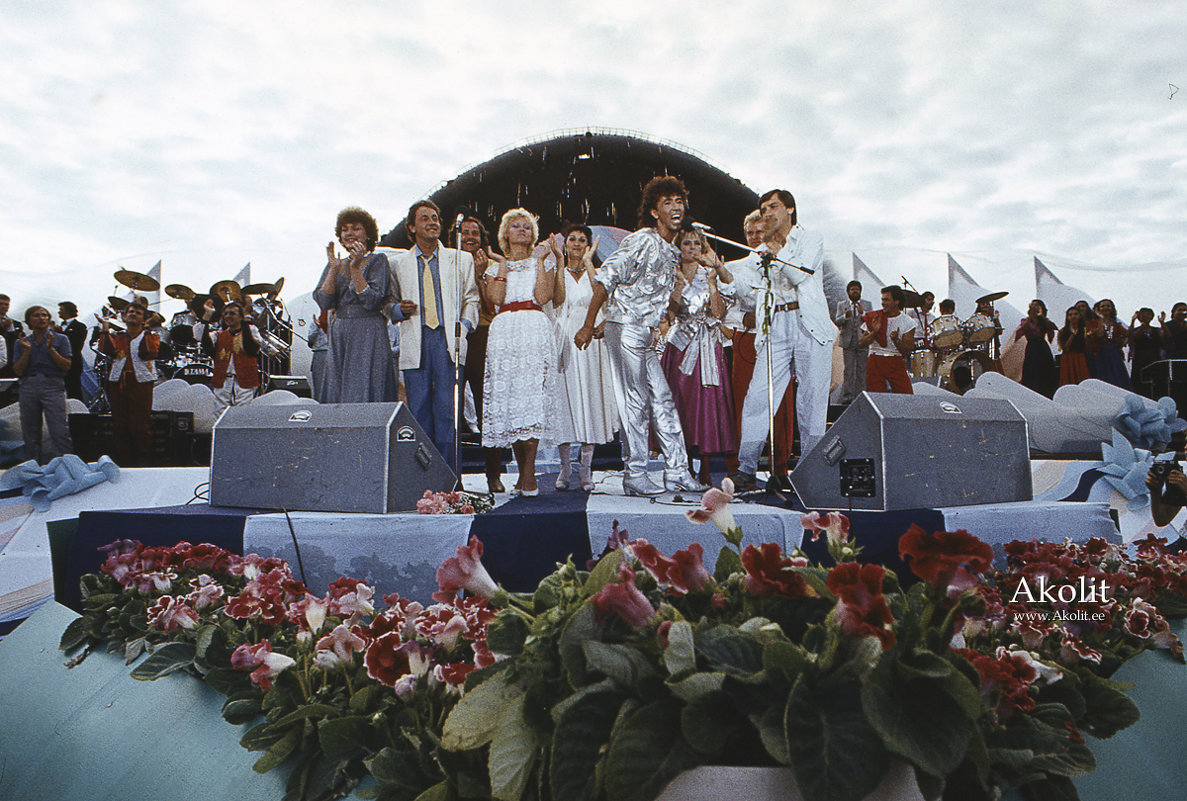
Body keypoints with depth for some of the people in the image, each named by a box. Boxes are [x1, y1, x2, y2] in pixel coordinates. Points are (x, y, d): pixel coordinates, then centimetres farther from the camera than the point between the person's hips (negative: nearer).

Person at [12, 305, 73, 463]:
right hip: (28, 386, 3)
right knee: (30, 432, 4)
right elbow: (18, 371, 7)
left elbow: (66, 366, 1)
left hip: (53, 386, -3)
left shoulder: (60, 339, 10)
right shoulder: (22, 342, 15)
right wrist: (27, 350, -2)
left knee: (59, 431, -13)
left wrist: (51, 348, -8)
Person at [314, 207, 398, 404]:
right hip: (339, 336, 5)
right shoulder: (335, 264, 14)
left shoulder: (377, 261, 1)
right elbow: (323, 303, 0)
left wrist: (355, 268, -16)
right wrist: (334, 269, -7)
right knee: (335, 396, 2)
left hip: (369, 337, -5)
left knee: (364, 396, -8)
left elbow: (371, 301, -12)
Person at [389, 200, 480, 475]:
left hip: (448, 340, -1)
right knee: (418, 408, 0)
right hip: (415, 342, 1)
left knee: (447, 407, -5)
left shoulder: (461, 259, 13)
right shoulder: (400, 264, 15)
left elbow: (471, 299, 11)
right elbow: (392, 303, 19)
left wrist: (464, 324, -6)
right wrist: (400, 309, -3)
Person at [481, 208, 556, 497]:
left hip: (535, 331, -2)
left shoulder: (543, 263, 19)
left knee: (531, 394, -16)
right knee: (506, 395, -6)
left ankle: (528, 473, -17)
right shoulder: (495, 266, 23)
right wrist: (503, 266, 5)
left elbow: (543, 297, 0)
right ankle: (523, 472, 1)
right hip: (503, 332, 2)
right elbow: (496, 299, 4)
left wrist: (540, 261, 3)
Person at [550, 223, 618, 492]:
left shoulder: (595, 272, 13)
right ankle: (565, 467, 5)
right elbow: (558, 300, -8)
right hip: (565, 341, 0)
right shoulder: (557, 273, 13)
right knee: (565, 398, -3)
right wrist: (561, 263, -6)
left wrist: (588, 263, -9)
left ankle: (586, 469, 2)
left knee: (590, 399, -3)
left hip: (591, 341, 0)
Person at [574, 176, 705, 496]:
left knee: (662, 400, 7)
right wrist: (588, 326, -15)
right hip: (625, 328, -9)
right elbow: (606, 279, -14)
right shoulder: (641, 241, -10)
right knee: (635, 401, -5)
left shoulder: (671, 252, 16)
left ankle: (677, 470, 12)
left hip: (644, 333, 9)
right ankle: (635, 475, 3)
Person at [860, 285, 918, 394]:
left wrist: (896, 340, -20)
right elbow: (863, 343, 0)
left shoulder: (907, 322, 1)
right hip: (875, 362, 0)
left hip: (896, 363, 0)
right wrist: (874, 332, -17)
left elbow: (906, 351, -3)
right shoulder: (874, 318, 3)